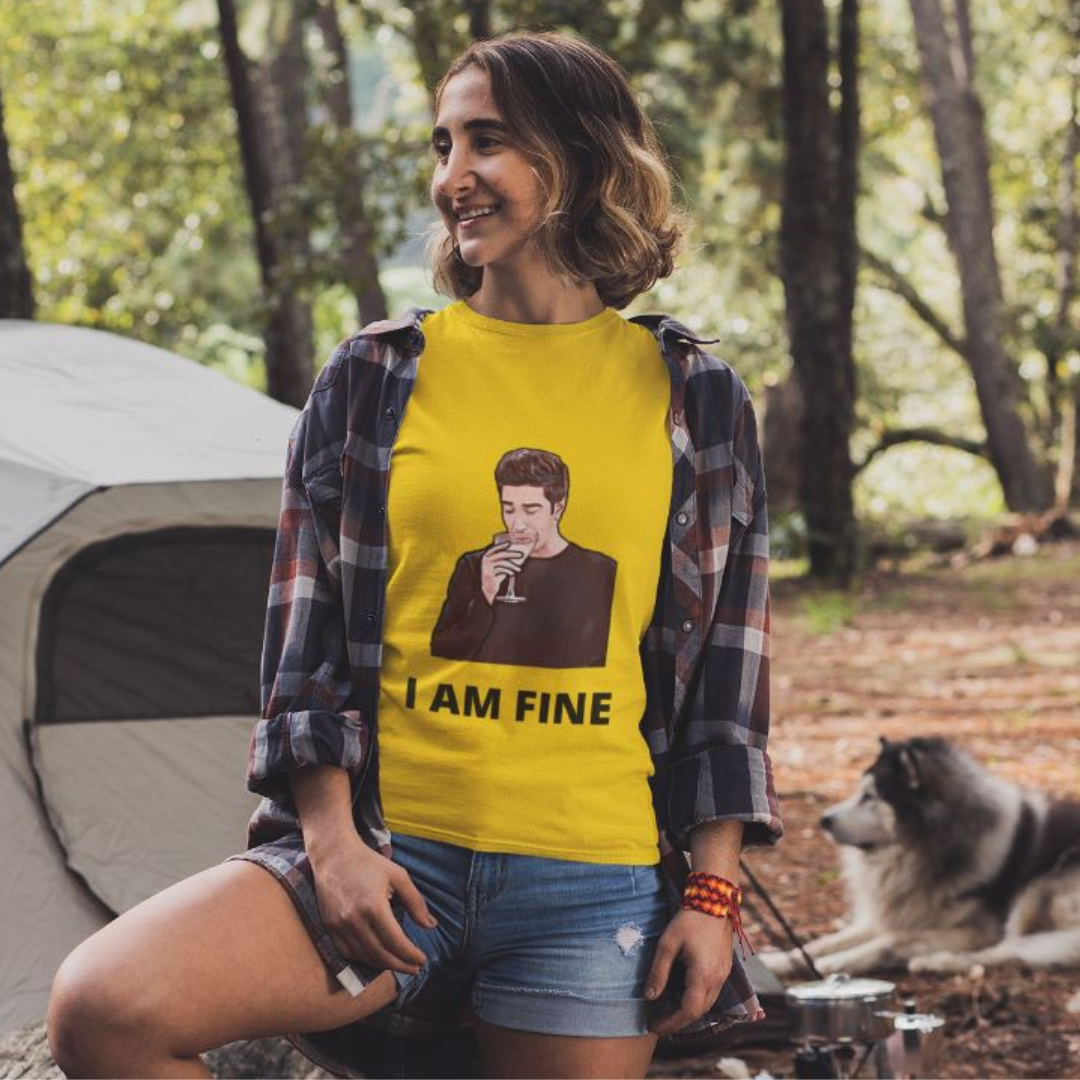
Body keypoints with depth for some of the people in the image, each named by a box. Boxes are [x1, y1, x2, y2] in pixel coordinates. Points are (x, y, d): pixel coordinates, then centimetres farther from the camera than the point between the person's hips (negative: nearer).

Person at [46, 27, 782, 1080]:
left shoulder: (694, 399, 6)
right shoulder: (372, 378, 6)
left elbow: (729, 657, 8)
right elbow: (306, 635, 7)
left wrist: (713, 893, 2)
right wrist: (330, 838, -4)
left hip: (595, 883, 0)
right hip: (388, 853, 0)